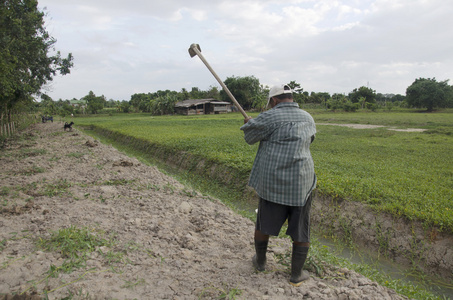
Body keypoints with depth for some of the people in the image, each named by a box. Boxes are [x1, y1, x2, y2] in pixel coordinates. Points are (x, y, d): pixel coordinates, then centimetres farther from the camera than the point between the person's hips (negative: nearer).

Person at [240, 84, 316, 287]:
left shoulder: (269, 118, -8)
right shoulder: (308, 118, 8)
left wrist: (249, 124, 22)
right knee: (301, 230, 13)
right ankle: (296, 275, 23)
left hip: (272, 182, -2)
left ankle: (260, 261, 36)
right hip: (300, 182, 3)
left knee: (264, 223, 18)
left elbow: (250, 137, 2)